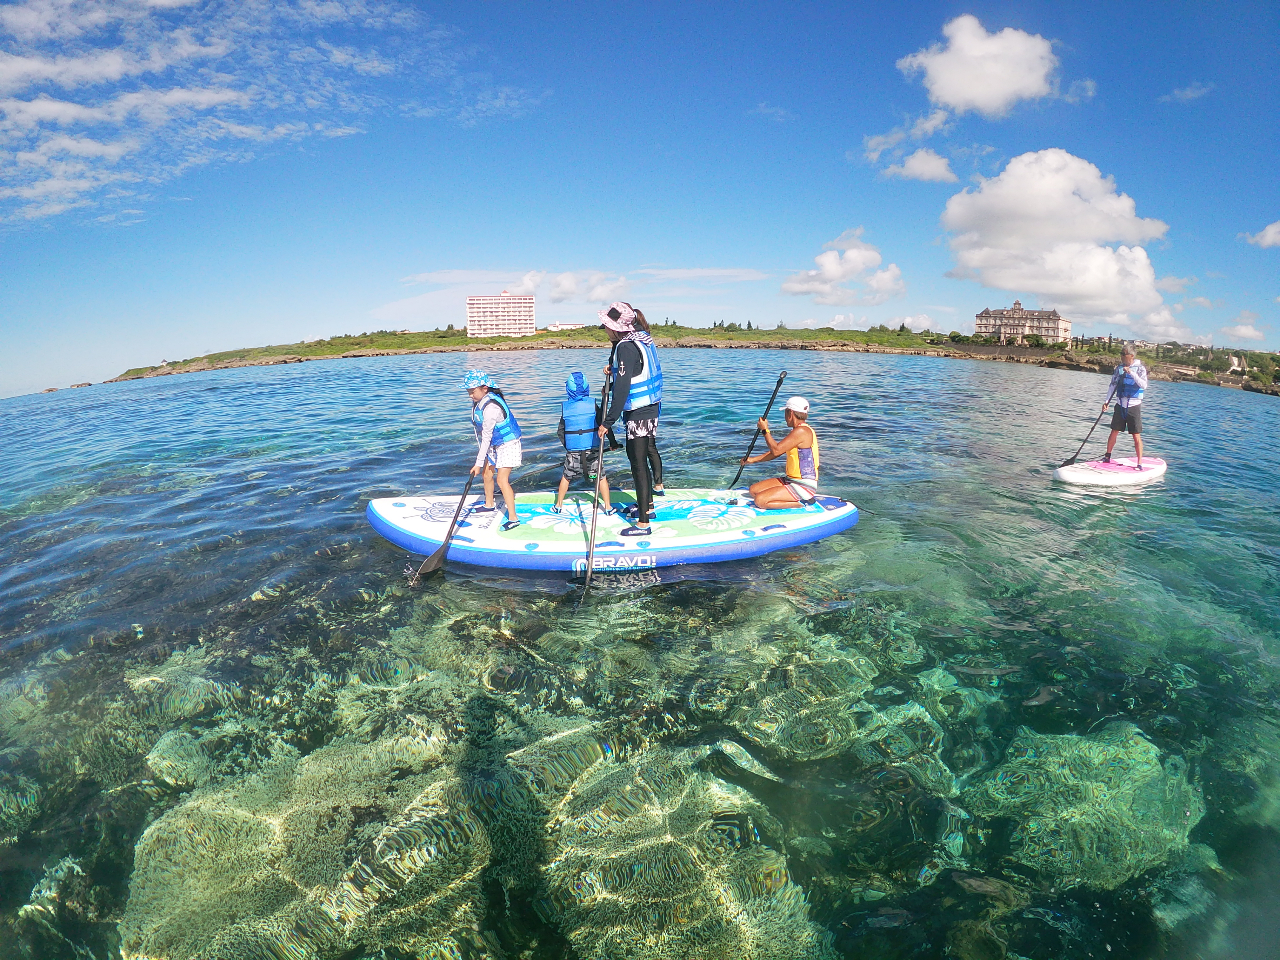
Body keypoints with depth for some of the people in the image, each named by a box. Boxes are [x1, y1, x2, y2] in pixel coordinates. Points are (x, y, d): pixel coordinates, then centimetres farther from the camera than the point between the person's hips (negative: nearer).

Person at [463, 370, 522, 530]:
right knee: (487, 474, 19)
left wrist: (478, 463, -23)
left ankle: (513, 518, -9)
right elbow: (482, 434, 10)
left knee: (502, 480, -14)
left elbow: (486, 437, -27)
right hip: (495, 445, 10)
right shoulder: (479, 401, 0)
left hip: (507, 444, -10)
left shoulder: (491, 407, -30)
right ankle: (489, 504, 42)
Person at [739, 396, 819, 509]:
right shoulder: (797, 431, 15)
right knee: (753, 490, 7)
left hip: (804, 486, -11)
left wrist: (765, 430, -7)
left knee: (760, 501, -20)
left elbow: (776, 450, -21)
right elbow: (777, 452, 21)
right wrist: (753, 460, 20)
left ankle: (800, 504, -8)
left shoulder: (802, 431, -19)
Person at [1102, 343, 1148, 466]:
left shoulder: (1140, 368, -6)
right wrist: (1106, 402, -1)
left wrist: (1131, 372, -28)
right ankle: (1107, 457, 22)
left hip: (1134, 406, -4)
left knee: (1136, 436, -2)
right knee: (1114, 432, 8)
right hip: (1120, 405, 4)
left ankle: (1140, 463, 3)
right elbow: (1113, 385, 8)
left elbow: (1144, 385, -19)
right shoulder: (1119, 368, 6)